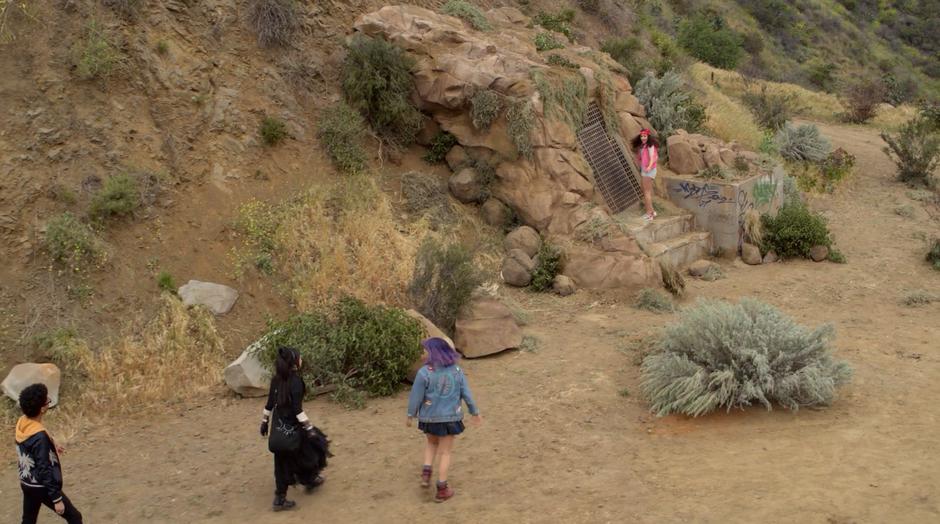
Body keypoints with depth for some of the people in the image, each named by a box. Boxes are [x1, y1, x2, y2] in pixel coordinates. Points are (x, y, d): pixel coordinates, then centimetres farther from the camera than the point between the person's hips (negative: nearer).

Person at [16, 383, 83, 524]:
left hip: (26, 483, 8)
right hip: (42, 487, -8)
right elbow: (45, 470, -26)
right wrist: (56, 498, -20)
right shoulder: (40, 436, -31)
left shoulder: (21, 423, -5)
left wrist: (50, 449, 28)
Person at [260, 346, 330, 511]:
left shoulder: (276, 379, 2)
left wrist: (264, 421, 20)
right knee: (313, 444, 18)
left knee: (283, 461, 14)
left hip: (278, 426, 7)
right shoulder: (296, 381, -20)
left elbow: (269, 403, 8)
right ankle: (310, 480, 37)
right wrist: (310, 428, -20)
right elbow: (297, 409, -23)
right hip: (292, 426, -7)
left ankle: (280, 499, 17)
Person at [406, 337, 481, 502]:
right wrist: (475, 412, 13)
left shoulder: (424, 372, -17)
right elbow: (466, 393, 0)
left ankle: (426, 472, 13)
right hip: (450, 416, 1)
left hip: (430, 416, -1)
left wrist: (411, 415, 3)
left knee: (432, 442, 28)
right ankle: (442, 490, 15)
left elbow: (416, 395, -12)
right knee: (445, 452, 12)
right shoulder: (456, 370, -6)